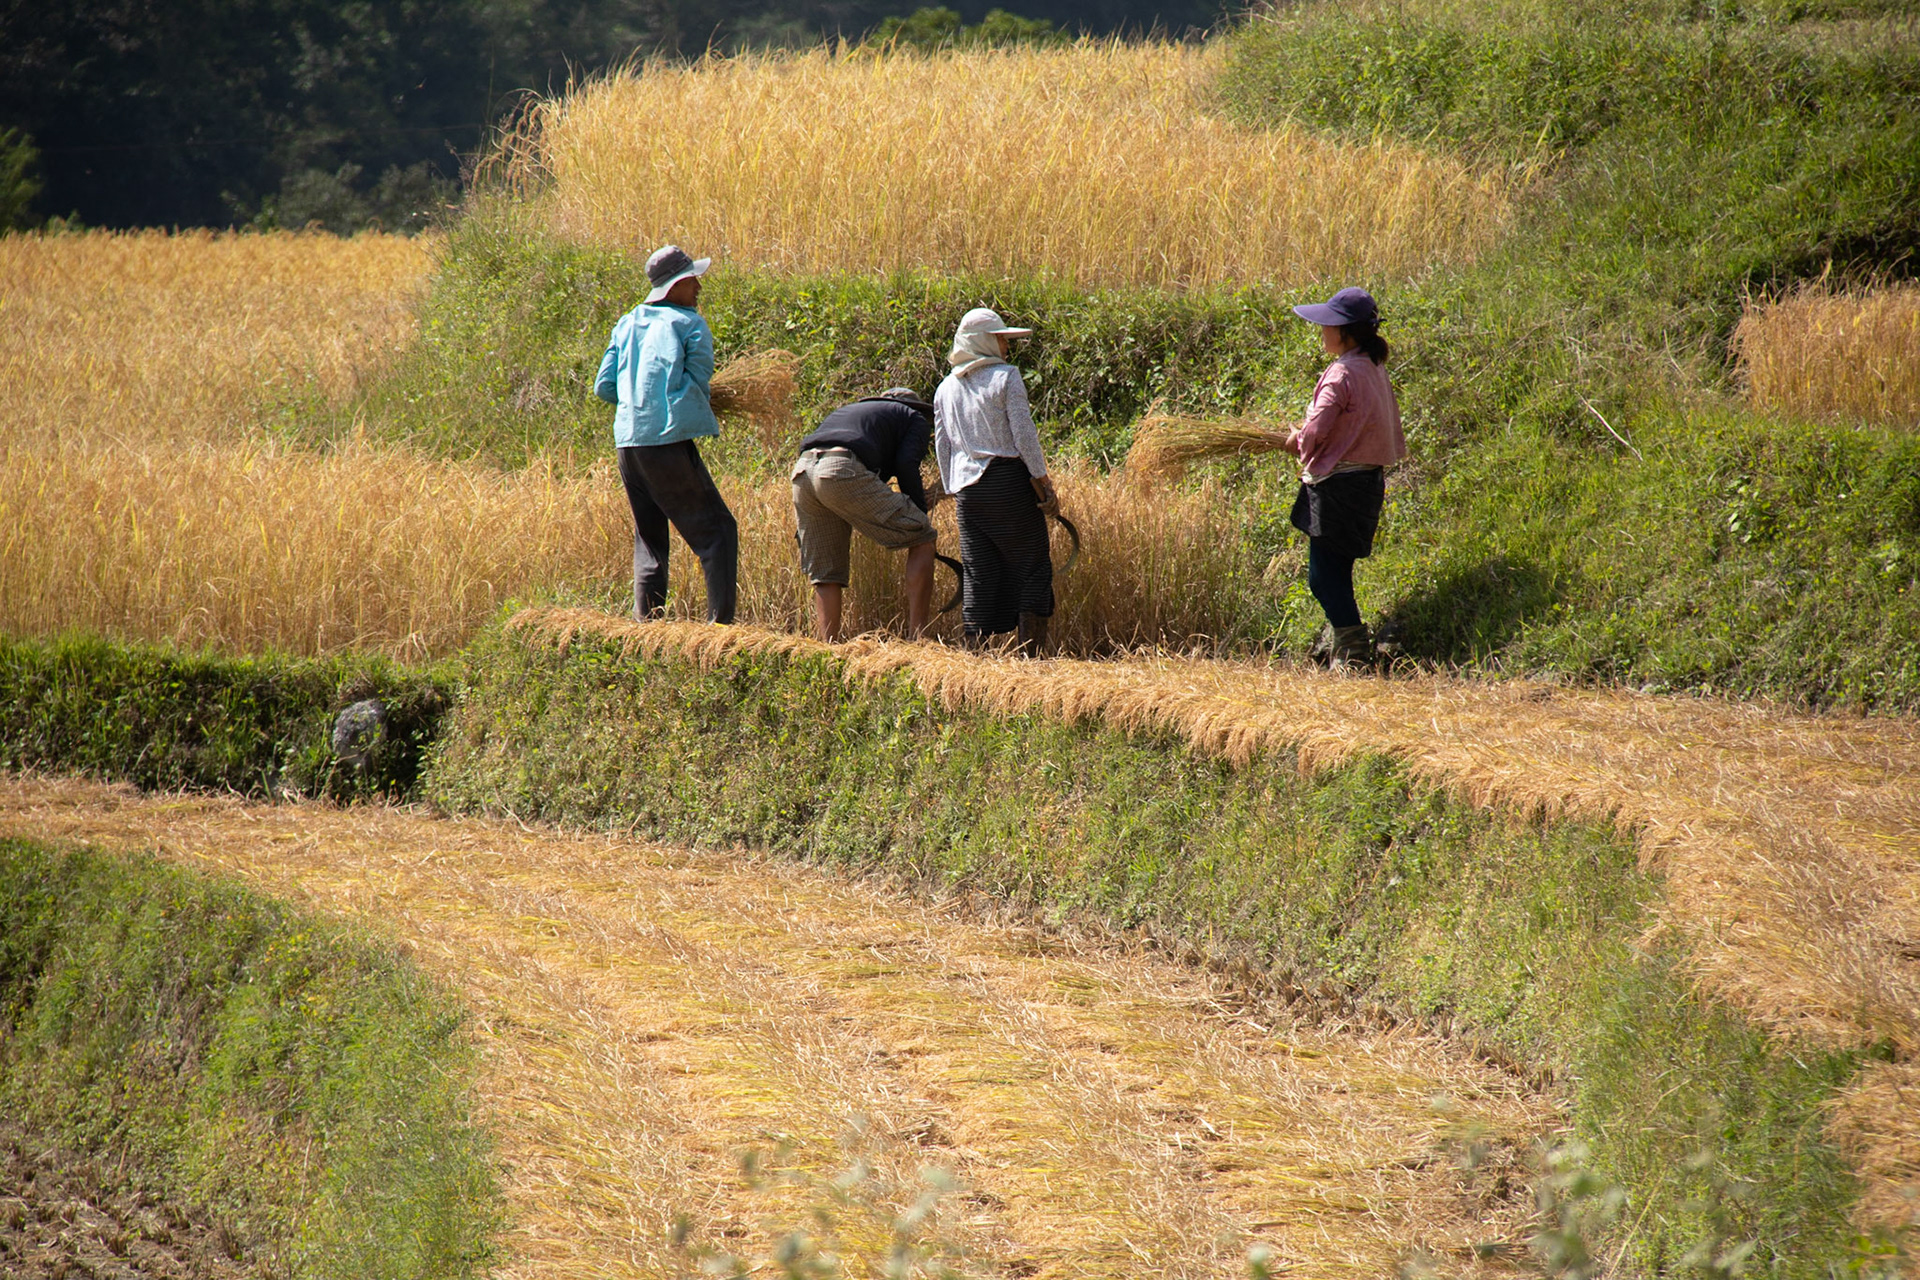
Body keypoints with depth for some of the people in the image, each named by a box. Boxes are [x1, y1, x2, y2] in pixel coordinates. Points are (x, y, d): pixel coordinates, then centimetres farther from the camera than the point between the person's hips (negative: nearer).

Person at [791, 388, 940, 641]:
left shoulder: (846, 410, 41)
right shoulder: (916, 419, 23)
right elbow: (906, 465, 5)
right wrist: (921, 513, 10)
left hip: (802, 471, 6)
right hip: (844, 472, -6)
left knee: (825, 576, 15)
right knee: (921, 539, 5)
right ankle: (916, 637, -1)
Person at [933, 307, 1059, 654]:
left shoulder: (946, 389, 11)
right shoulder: (1006, 377, -6)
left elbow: (943, 447, 14)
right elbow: (1024, 435, -10)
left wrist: (954, 494, 20)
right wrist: (1044, 483, -6)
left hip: (968, 489, 5)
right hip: (1010, 481, -5)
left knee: (978, 575, 8)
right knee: (1032, 567, 2)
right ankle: (1031, 649, -4)